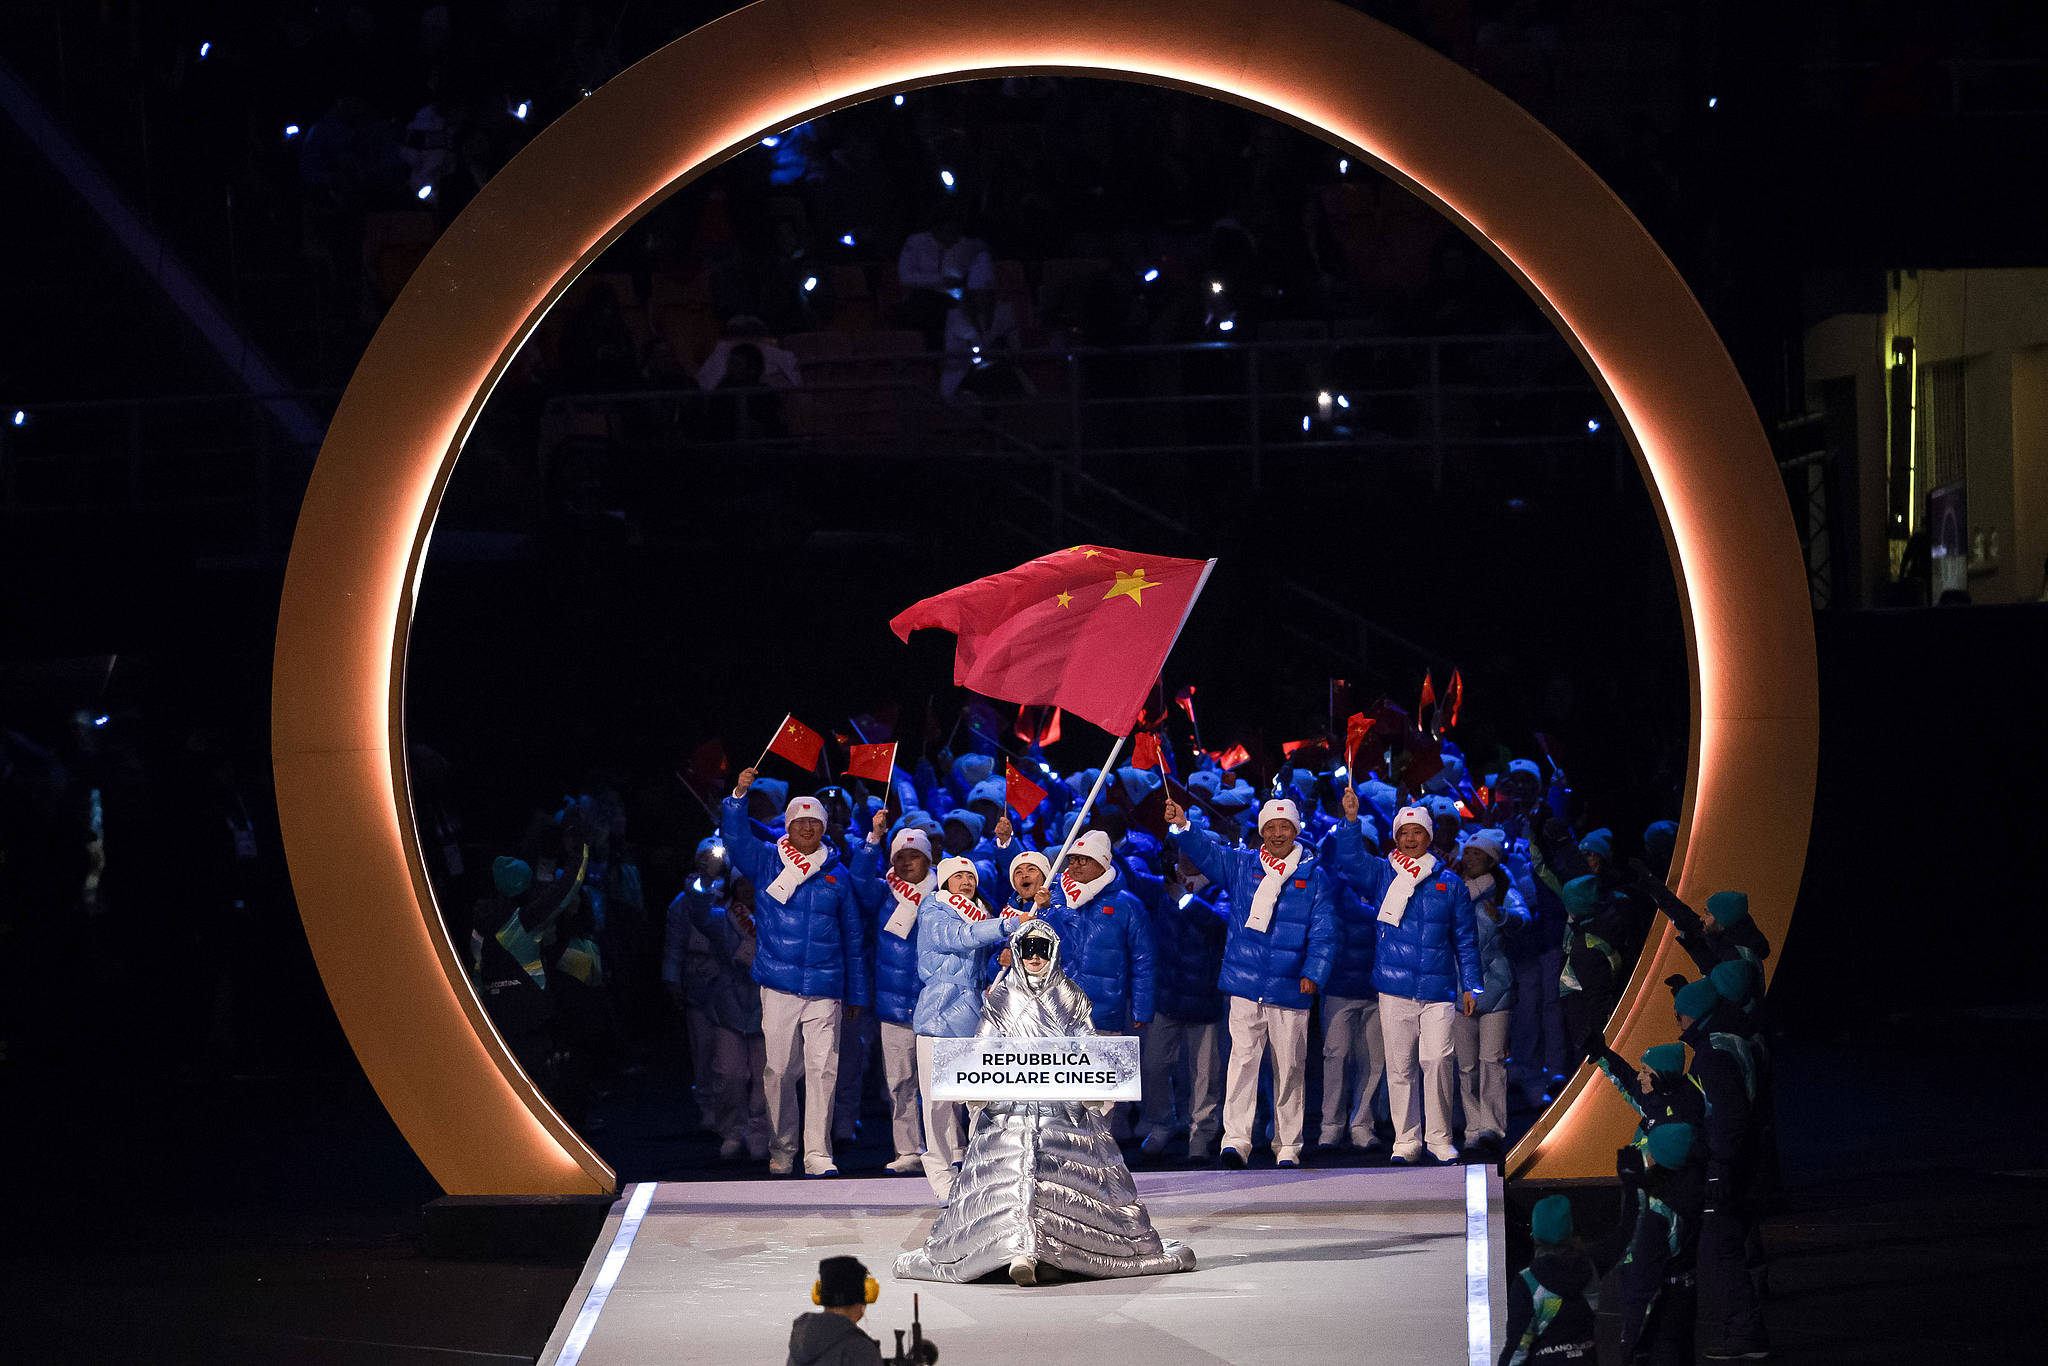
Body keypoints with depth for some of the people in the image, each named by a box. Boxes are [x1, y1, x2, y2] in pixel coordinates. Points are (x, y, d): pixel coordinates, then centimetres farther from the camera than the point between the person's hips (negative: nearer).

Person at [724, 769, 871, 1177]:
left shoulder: (837, 875, 10)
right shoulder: (766, 862, 7)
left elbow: (853, 938, 15)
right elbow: (735, 837, -9)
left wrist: (857, 993, 14)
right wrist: (739, 795, -24)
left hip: (825, 989, 1)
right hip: (779, 986, -1)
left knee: (823, 1070, -5)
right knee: (779, 1070, 3)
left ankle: (818, 1154, -3)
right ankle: (781, 1151, 15)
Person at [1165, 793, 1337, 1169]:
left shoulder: (1314, 876, 6)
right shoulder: (1241, 865, 9)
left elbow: (1323, 931, 3)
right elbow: (1206, 852, -3)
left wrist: (1314, 972, -8)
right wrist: (1183, 827, -20)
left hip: (1290, 989, 0)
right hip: (1245, 983, 0)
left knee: (1289, 1066, 5)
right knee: (1243, 1058, -9)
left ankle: (1287, 1147, 13)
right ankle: (1236, 1139, -12)